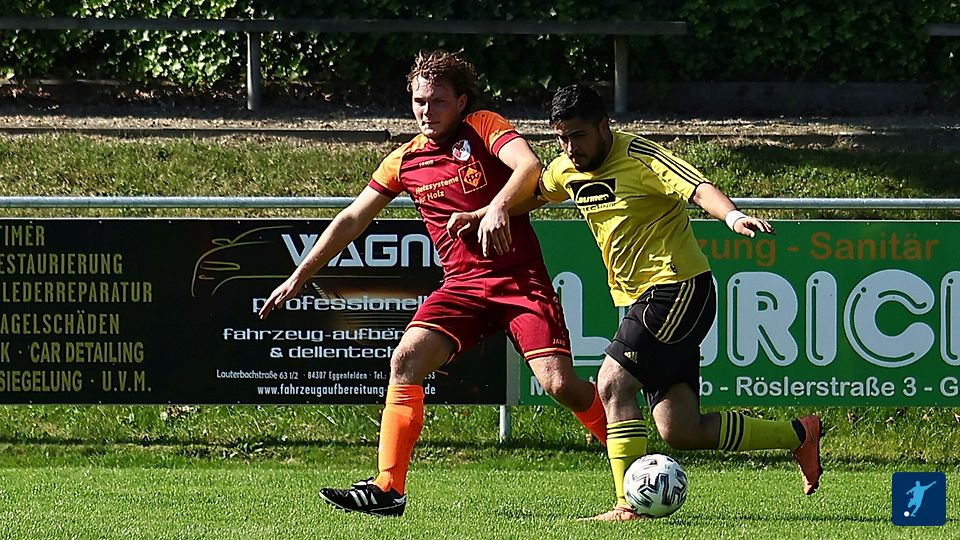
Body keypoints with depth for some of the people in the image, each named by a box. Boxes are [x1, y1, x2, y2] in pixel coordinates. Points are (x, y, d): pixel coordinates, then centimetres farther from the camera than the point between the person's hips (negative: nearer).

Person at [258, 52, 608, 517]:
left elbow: (529, 166, -21)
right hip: (461, 284, 5)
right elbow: (352, 219, 18)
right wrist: (300, 277, 18)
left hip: (520, 279, -5)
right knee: (405, 361, -15)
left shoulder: (483, 129, -3)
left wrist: (497, 207, -40)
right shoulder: (406, 161, 11)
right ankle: (388, 489, -13)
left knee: (559, 383, -16)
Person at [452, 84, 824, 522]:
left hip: (677, 289, -8)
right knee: (680, 431, 2)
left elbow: (698, 188, -27)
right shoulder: (567, 171, 10)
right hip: (641, 300, 8)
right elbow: (530, 195, 31)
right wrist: (479, 216, 21)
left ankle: (630, 504, -16)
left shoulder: (638, 158, -14)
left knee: (613, 383, -20)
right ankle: (799, 435, 17)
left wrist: (732, 217, -46)